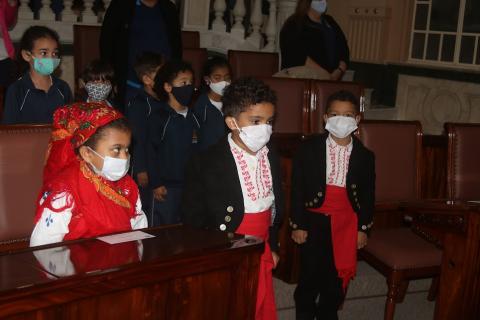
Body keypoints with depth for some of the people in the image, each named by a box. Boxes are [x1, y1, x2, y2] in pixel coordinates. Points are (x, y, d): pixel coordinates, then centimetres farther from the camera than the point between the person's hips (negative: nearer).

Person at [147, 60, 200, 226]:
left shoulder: (193, 117, 7)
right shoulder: (158, 118, -8)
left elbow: (198, 150, 12)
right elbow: (151, 152, -8)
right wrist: (156, 184, -11)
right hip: (167, 187, -5)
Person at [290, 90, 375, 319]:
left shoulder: (365, 156, 0)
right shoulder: (308, 148, -7)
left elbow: (368, 194, 7)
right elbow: (297, 188, -6)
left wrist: (363, 228, 5)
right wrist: (298, 224, -8)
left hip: (347, 223, 2)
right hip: (314, 220, -2)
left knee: (338, 277, 12)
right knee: (310, 275, 6)